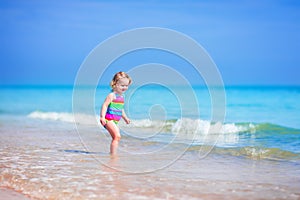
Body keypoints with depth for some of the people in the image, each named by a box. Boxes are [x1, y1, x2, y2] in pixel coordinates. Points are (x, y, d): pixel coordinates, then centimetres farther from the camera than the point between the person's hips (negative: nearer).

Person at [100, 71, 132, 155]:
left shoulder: (121, 96, 15)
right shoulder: (112, 95, -12)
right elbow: (105, 105, -18)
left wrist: (125, 118, 35)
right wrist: (102, 117, -29)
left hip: (115, 121, 10)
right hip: (109, 119, -10)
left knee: (116, 138, 14)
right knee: (117, 136, -20)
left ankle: (112, 154, 23)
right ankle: (113, 154, -20)